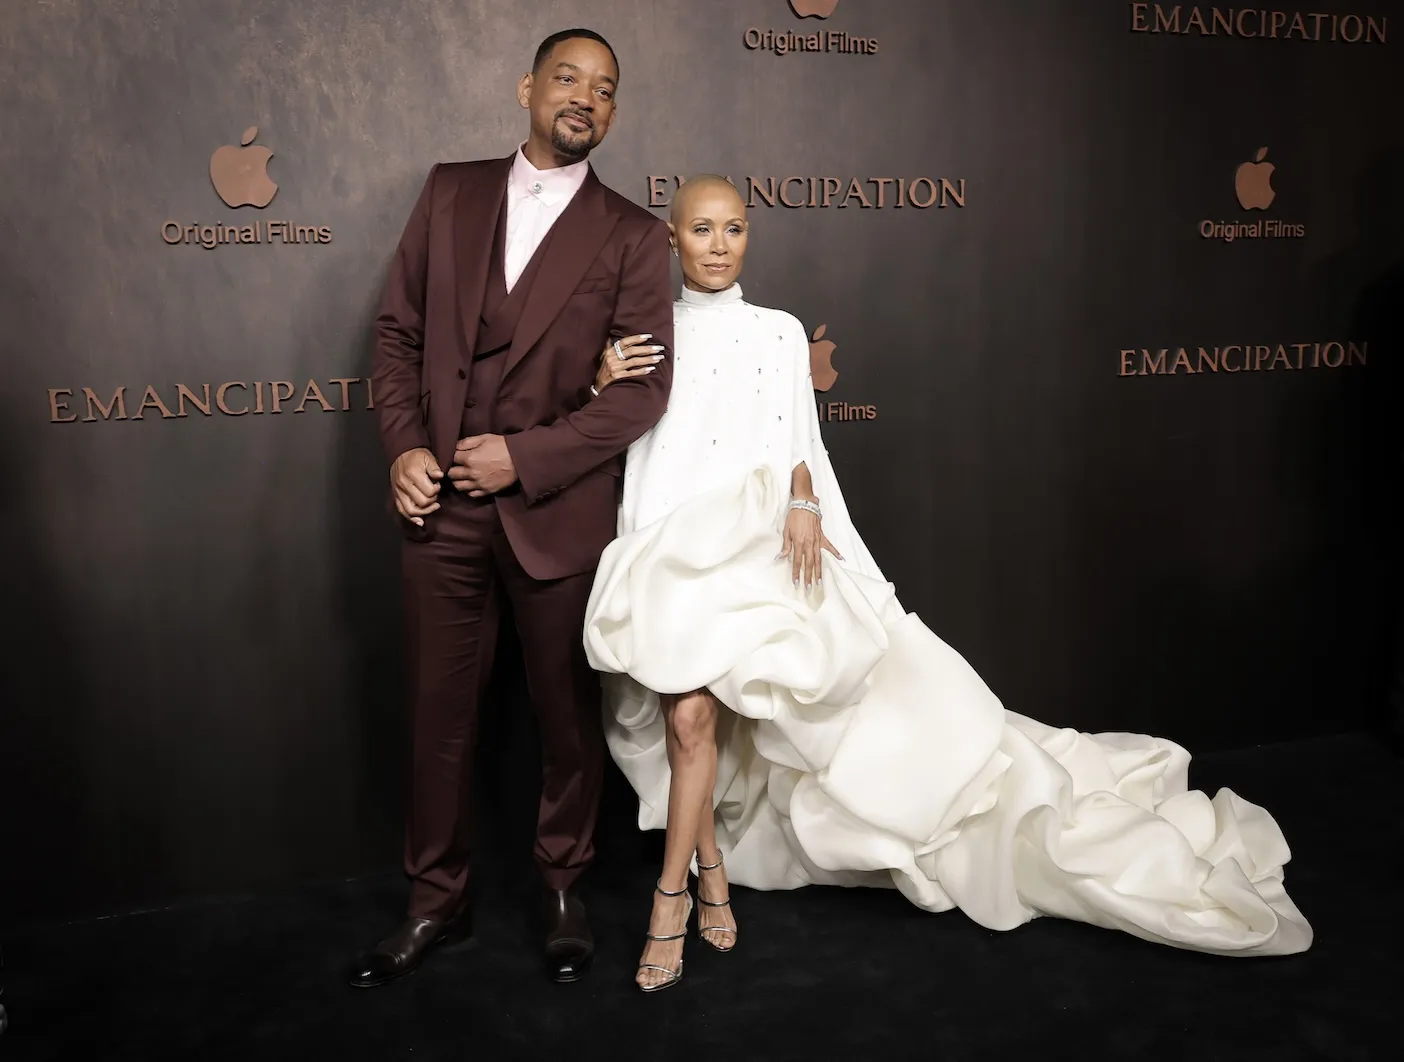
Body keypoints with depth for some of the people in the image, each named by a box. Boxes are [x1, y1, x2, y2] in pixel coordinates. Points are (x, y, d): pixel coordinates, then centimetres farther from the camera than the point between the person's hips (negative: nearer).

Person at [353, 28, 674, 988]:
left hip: (558, 508, -2)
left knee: (569, 712, 11)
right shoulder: (450, 192, 9)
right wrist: (404, 446, -5)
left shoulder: (632, 236, 0)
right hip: (441, 502, 2)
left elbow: (644, 390, -6)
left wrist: (524, 457, -14)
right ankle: (437, 901, 30)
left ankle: (564, 889, 33)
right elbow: (399, 329, 9)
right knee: (440, 712, 11)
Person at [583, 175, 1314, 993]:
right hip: (665, 546, 2)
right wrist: (606, 396, -8)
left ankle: (672, 892, -6)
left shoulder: (778, 332, 12)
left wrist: (801, 502, -13)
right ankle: (711, 870, 12)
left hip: (754, 541, -2)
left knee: (693, 715, -20)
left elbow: (799, 444, 6)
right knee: (690, 716, -11)